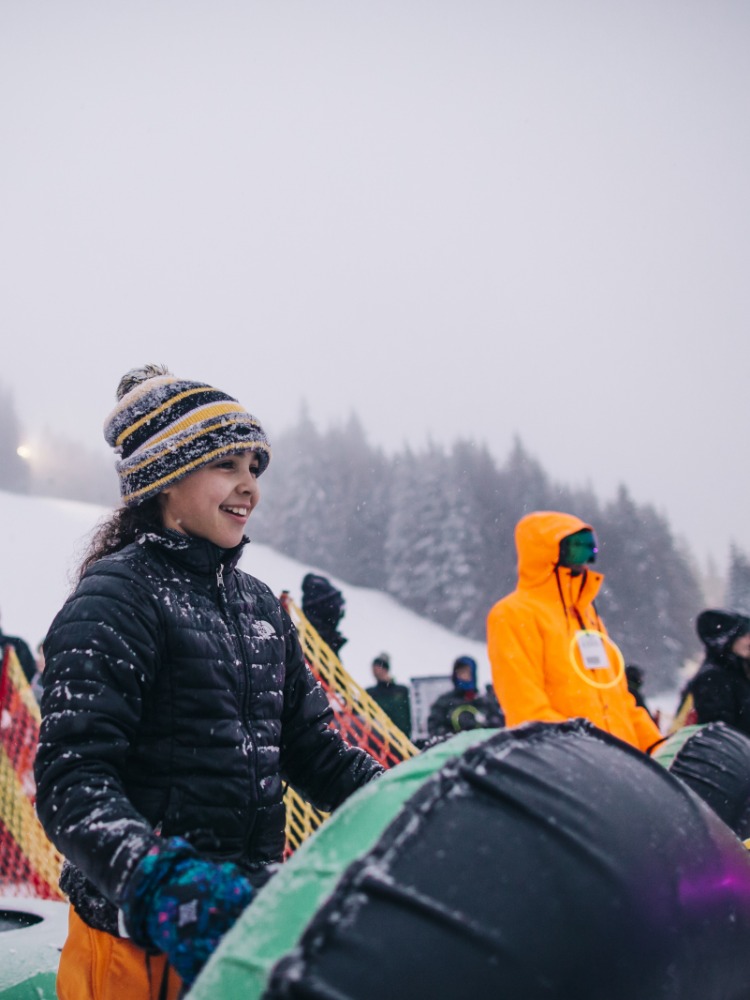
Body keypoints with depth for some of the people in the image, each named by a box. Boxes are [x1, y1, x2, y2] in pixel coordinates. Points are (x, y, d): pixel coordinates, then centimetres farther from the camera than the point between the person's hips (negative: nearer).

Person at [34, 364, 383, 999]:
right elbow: (73, 779, -20)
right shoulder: (116, 598, -12)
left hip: (248, 910, 7)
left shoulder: (258, 604, 10)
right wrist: (154, 877, -35)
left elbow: (309, 746, 15)